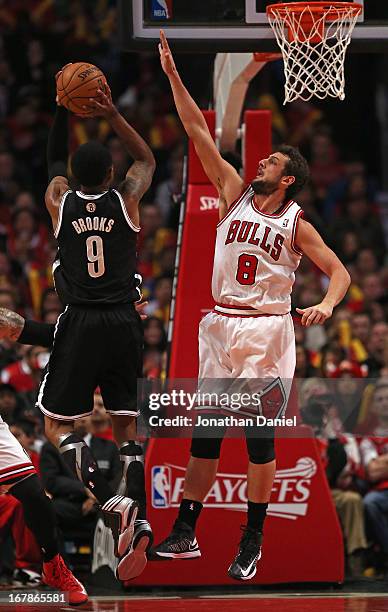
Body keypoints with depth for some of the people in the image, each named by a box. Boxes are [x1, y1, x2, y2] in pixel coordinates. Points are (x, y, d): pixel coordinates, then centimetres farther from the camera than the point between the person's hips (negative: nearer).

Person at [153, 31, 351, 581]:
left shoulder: (296, 225, -1)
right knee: (204, 435, 6)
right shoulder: (235, 196, 7)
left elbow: (340, 272, -1)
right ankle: (185, 534, 12)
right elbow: (200, 136, 4)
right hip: (220, 329, 4)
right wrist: (174, 76, -1)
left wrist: (326, 304, -23)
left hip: (266, 334, -4)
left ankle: (253, 542, 5)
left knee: (260, 440, -2)